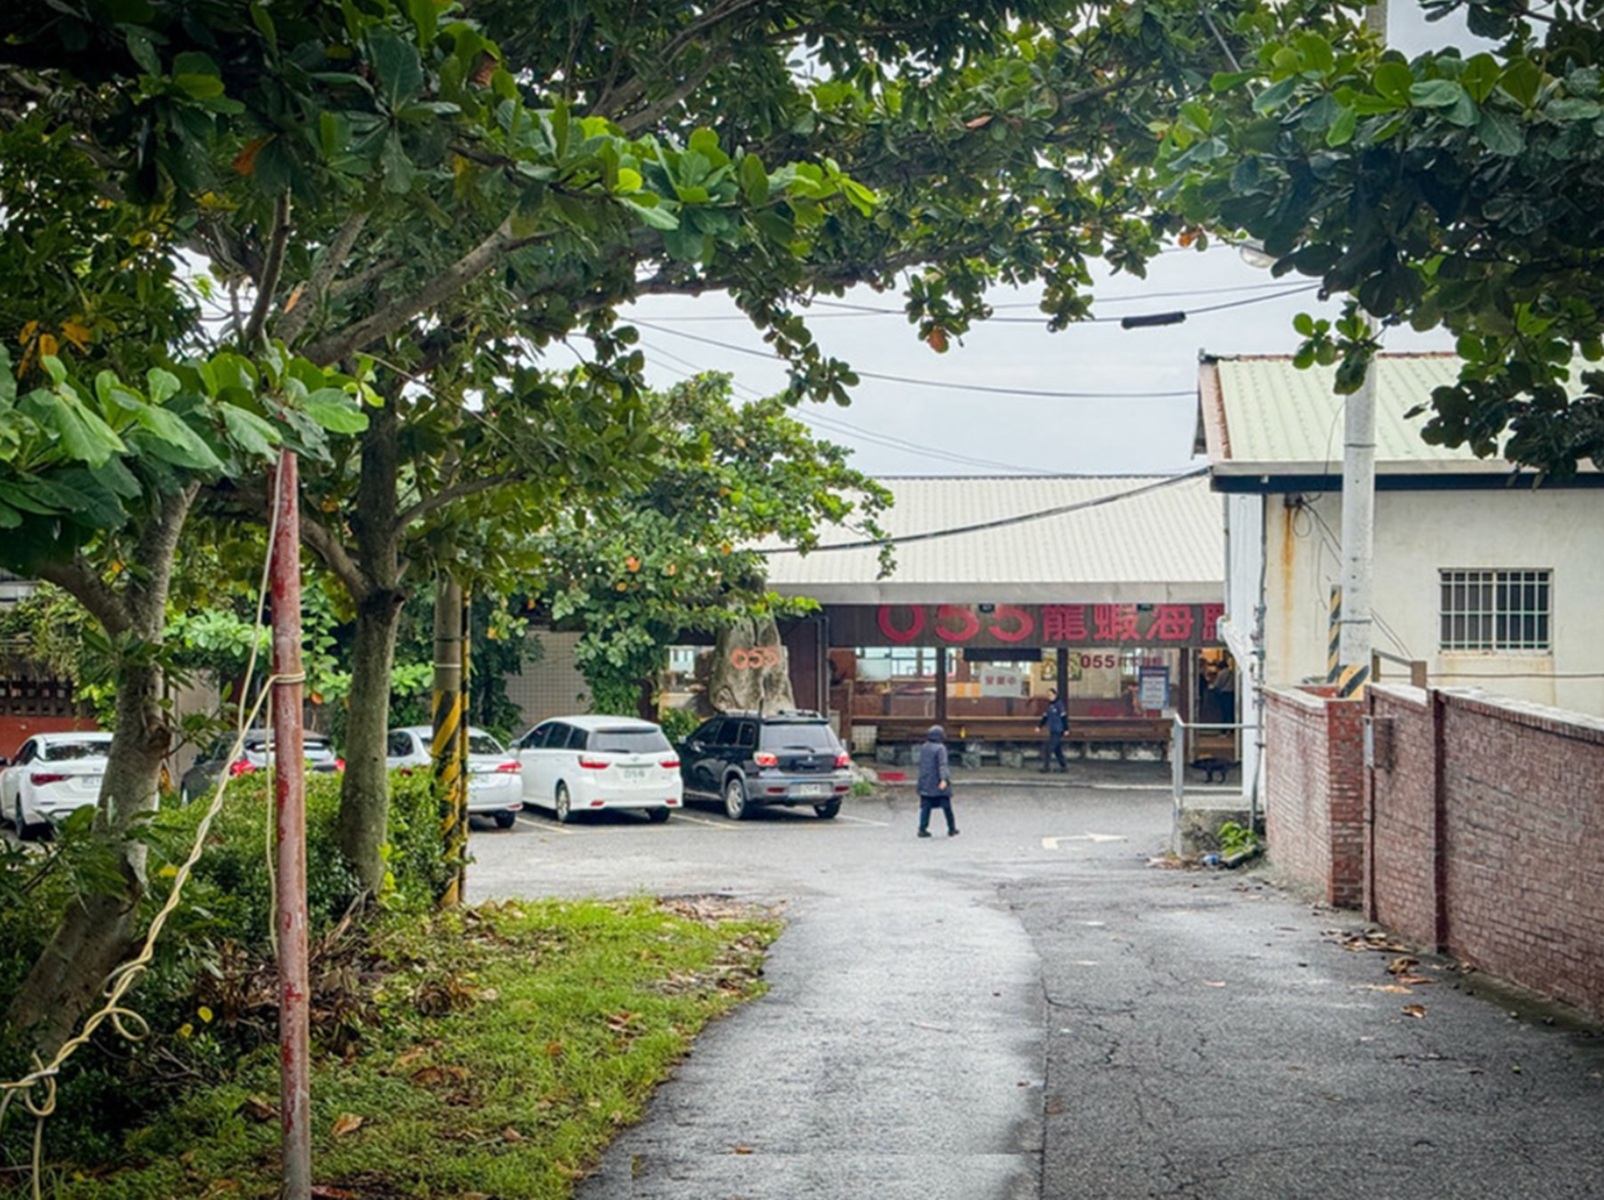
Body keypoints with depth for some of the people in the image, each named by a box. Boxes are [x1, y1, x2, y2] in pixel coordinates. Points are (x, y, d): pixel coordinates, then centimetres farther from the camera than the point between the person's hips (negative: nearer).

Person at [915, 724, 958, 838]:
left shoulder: (923, 748, 6)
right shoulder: (940, 748, -14)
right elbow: (942, 765, -22)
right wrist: (944, 779, -29)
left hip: (925, 783, 5)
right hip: (939, 783, -5)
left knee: (925, 806, 5)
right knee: (946, 806, 6)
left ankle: (922, 828, -4)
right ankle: (952, 829, 13)